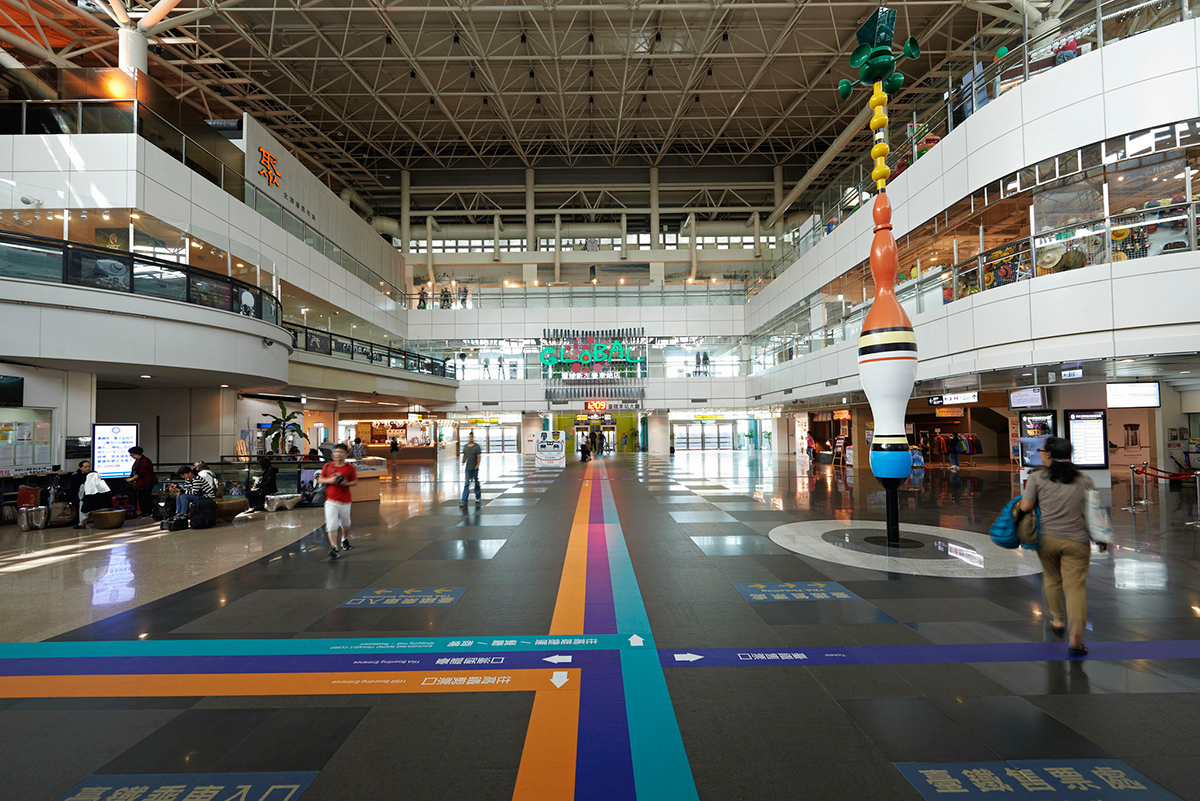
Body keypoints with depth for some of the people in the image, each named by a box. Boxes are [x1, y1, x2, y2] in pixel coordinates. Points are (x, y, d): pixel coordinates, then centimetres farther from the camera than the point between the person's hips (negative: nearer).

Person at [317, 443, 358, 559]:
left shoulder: (350, 468, -2)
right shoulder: (328, 466, 0)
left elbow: (355, 481, 5)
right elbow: (319, 479, 7)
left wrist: (347, 483, -15)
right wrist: (329, 480, -13)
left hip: (345, 501, 1)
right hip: (331, 500, -1)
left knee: (345, 523, 18)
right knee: (331, 525, -10)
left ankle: (345, 539, 45)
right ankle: (333, 548, -6)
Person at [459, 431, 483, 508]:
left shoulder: (477, 446, -4)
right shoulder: (465, 446, 9)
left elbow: (479, 456, -9)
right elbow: (464, 456, 15)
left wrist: (477, 464, -17)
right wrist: (463, 463, 12)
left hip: (475, 468, -3)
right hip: (468, 468, 3)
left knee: (476, 482, 9)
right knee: (466, 484, -4)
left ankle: (478, 498, 25)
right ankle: (464, 501, -9)